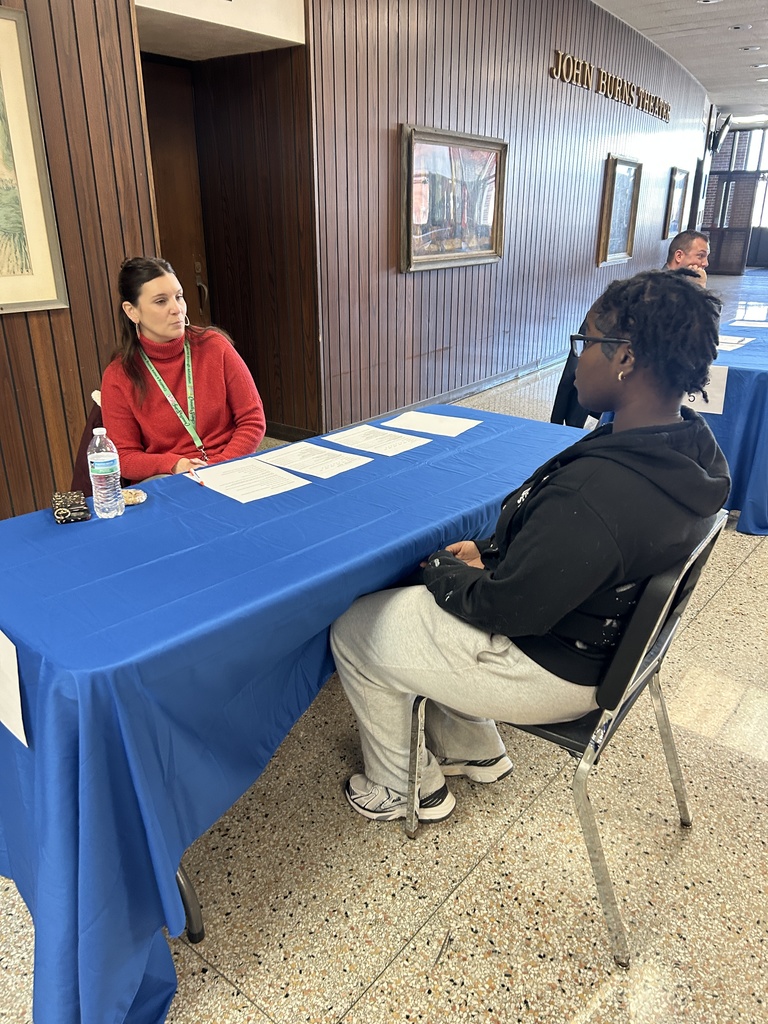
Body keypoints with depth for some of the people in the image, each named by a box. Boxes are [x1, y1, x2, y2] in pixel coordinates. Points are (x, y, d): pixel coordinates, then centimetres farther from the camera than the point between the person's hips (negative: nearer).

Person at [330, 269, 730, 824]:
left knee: (354, 632, 5)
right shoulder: (691, 448, -7)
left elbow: (507, 608, -26)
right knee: (417, 596, 23)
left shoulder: (592, 492, -38)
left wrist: (441, 572, -8)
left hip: (553, 669, -9)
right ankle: (475, 750, 35)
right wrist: (490, 554, -2)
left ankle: (405, 789, 28)